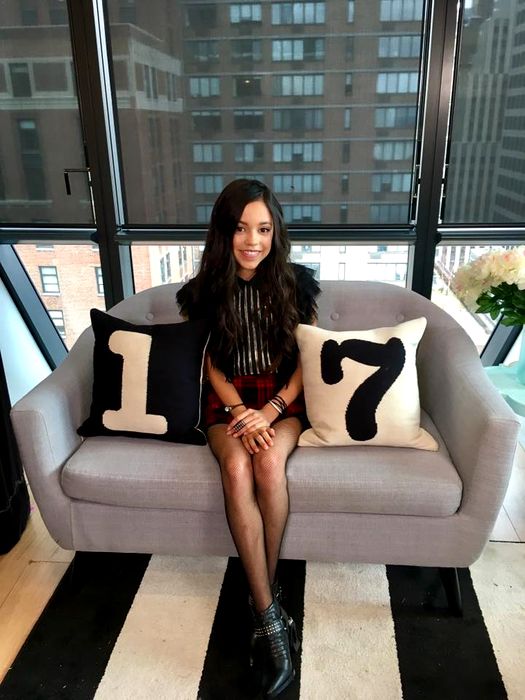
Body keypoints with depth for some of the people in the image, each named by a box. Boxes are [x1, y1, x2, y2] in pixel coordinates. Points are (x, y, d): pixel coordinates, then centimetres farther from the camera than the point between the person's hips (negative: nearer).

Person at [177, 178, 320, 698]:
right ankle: (270, 616, -22)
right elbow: (212, 366, 3)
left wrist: (270, 410, -14)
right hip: (229, 401, 1)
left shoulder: (296, 282, -4)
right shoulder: (203, 291, -3)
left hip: (283, 398, 0)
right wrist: (241, 412, -14)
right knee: (237, 468, -30)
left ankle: (264, 592, -11)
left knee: (269, 463, -32)